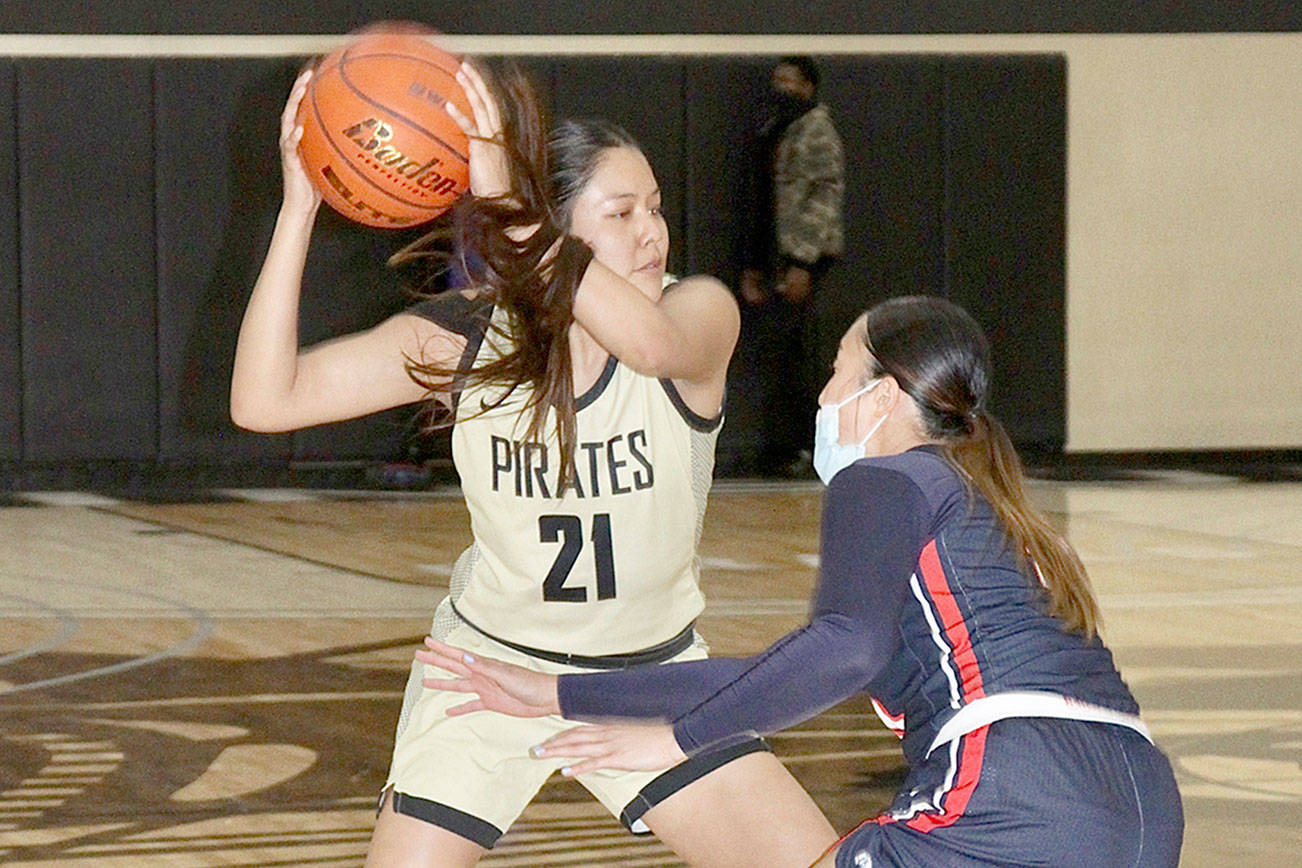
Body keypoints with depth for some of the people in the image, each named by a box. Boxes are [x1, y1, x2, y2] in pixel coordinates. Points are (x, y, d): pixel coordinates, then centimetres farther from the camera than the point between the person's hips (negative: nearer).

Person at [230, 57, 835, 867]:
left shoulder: (702, 312, -19)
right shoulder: (461, 338, -17)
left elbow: (651, 343, -46)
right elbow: (265, 400, -27)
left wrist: (506, 200, -52)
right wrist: (298, 209, -37)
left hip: (654, 678, 1)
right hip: (491, 669, 0)